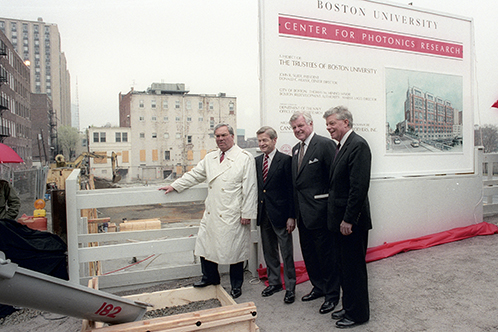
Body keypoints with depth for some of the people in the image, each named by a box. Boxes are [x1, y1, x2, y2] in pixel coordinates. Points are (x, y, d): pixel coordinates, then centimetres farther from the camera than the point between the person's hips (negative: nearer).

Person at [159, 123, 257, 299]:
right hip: (211, 214, 6)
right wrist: (175, 186, 19)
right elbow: (194, 175, 21)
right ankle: (210, 277, 36)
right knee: (206, 245, 13)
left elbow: (250, 188, -9)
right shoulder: (210, 158, 13)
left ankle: (236, 285, 26)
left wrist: (247, 213, -12)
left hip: (233, 216, -6)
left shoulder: (245, 158, -6)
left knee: (235, 250, 5)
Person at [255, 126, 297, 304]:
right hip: (263, 214, 6)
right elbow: (256, 187, 11)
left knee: (286, 253, 5)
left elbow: (291, 189, -11)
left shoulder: (286, 160, -9)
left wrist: (291, 216, -14)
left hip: (280, 214, -6)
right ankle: (274, 282, 34)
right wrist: (255, 211, 6)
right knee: (269, 251, 17)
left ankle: (290, 287, 21)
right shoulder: (257, 161, 9)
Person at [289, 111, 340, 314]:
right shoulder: (296, 149, 14)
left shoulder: (325, 144, -11)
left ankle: (332, 294, 22)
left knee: (326, 253, 5)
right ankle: (319, 287, 37)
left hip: (319, 211, -8)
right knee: (308, 252, 18)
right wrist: (295, 210, 14)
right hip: (302, 212, 8)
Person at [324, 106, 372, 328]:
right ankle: (349, 306, 36)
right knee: (345, 266, 20)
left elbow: (359, 187, -23)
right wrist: (339, 218, 13)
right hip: (341, 220, 9)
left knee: (354, 268, 6)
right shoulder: (342, 146, 12)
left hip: (352, 221, -9)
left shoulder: (358, 145, -16)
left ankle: (358, 314, 23)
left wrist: (348, 219, -21)